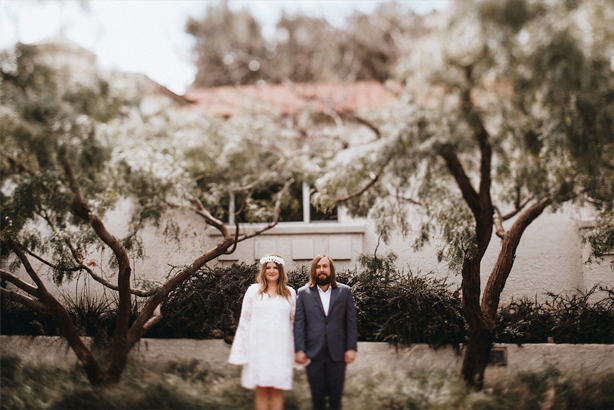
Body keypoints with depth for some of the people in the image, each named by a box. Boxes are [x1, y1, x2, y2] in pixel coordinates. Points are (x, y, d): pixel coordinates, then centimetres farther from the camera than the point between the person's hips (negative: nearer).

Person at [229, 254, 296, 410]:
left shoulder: (290, 293, 10)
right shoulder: (253, 291, 7)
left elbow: (295, 321, 11)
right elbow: (245, 320, 7)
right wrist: (242, 351, 2)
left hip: (281, 348, 1)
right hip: (259, 347, 0)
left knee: (277, 390, 1)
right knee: (261, 390, 0)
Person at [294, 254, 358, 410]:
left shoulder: (344, 291, 5)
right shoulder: (303, 293, 4)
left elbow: (351, 321, 4)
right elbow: (299, 323, 1)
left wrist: (351, 348, -2)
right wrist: (299, 350, -6)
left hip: (337, 353, 0)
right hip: (313, 353, 0)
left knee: (336, 394, 6)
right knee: (317, 395, 8)